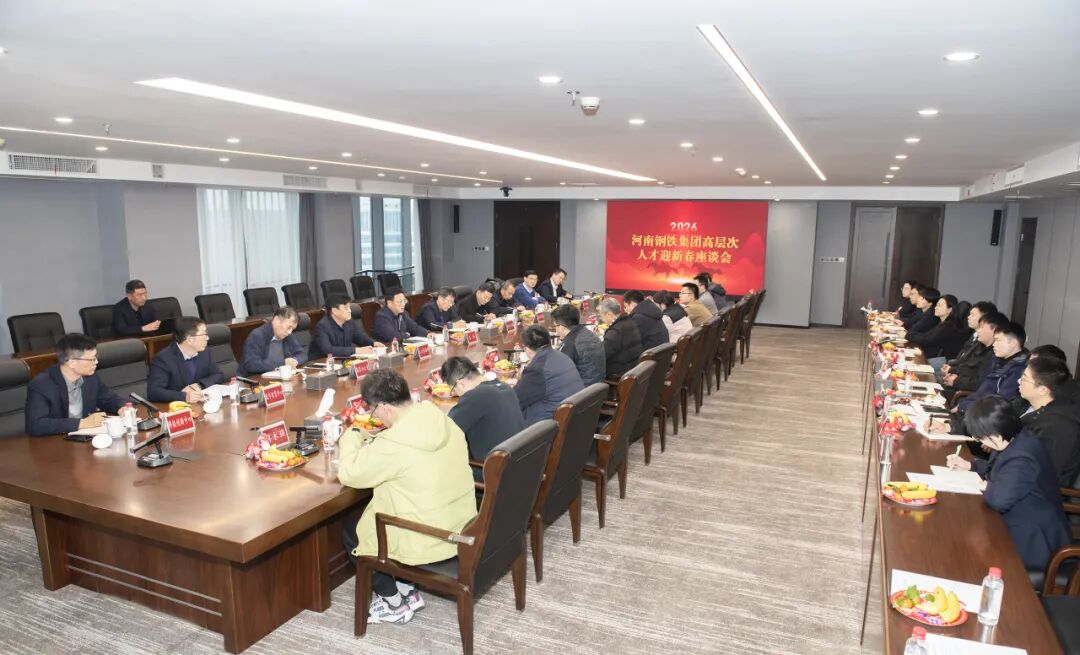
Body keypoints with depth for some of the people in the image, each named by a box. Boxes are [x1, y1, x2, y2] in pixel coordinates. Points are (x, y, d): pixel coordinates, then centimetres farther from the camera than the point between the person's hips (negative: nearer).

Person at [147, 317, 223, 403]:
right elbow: (153, 392, -22)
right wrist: (184, 396, -35)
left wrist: (199, 385, -9)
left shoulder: (204, 353, 2)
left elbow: (218, 375, 9)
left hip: (199, 406, 4)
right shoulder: (163, 359, -14)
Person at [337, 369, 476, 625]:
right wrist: (370, 443, 10)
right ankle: (404, 591, 27)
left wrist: (351, 437, 3)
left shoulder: (394, 443, -27)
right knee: (369, 516, 26)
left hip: (429, 542, -8)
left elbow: (348, 474, -13)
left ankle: (394, 602, 23)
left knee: (350, 531, 17)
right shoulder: (443, 421, -4)